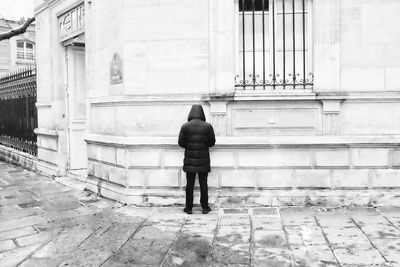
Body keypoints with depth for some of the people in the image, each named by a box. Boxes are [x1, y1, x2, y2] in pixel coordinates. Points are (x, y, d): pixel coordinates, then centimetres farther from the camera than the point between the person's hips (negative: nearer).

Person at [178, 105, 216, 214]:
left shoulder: (185, 127, -6)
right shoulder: (207, 126, -6)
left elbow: (181, 142, -2)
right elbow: (212, 142, 1)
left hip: (189, 160, 0)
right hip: (203, 160, 0)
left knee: (189, 184, 8)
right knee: (203, 184, 8)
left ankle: (188, 207, 14)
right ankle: (205, 207, 15)